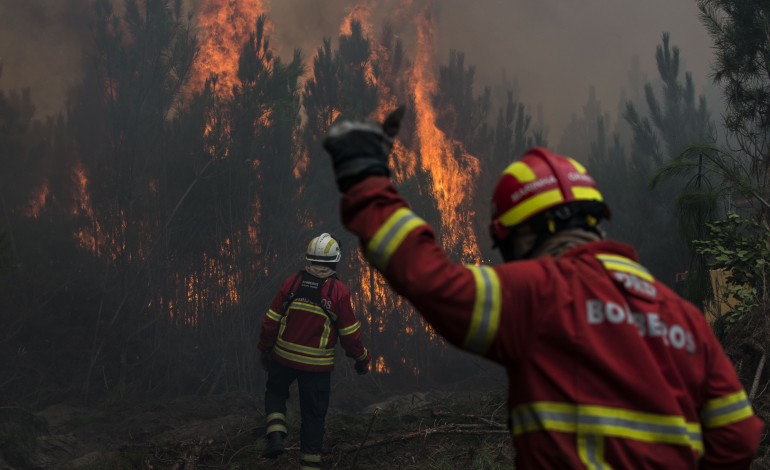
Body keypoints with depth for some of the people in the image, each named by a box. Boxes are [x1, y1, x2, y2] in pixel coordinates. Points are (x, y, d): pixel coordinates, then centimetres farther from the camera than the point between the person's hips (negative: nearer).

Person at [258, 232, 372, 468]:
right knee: (313, 413, 12)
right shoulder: (339, 291, -13)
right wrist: (362, 358, 9)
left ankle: (275, 435, 6)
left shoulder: (292, 282, -6)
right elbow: (350, 333, -8)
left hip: (283, 357, 2)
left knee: (275, 392, 26)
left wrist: (265, 349, 14)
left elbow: (271, 321, -1)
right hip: (317, 365, -2)